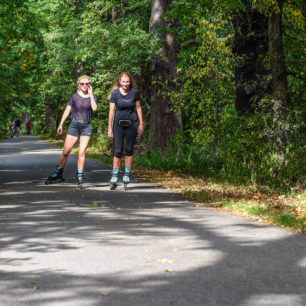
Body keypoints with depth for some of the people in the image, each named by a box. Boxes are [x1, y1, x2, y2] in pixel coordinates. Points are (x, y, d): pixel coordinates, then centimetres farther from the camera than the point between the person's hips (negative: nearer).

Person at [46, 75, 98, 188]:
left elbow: (94, 108, -13)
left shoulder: (92, 97, 6)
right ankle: (58, 173, 15)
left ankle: (79, 176, 2)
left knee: (81, 152, -6)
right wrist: (61, 124, 4)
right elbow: (67, 110, 7)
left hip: (86, 126, 0)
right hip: (74, 125, 0)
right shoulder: (74, 96, 5)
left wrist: (91, 94, -10)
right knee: (66, 151, 0)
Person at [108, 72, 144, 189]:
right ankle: (114, 177, 3)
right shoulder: (115, 93, -9)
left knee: (129, 149, 1)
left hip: (131, 123, 1)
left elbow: (138, 108, 6)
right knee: (118, 151, -3)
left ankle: (127, 175, 10)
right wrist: (110, 128, -4)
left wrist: (141, 124, 6)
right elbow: (111, 111, -4)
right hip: (118, 124, -1)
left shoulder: (135, 92, -6)